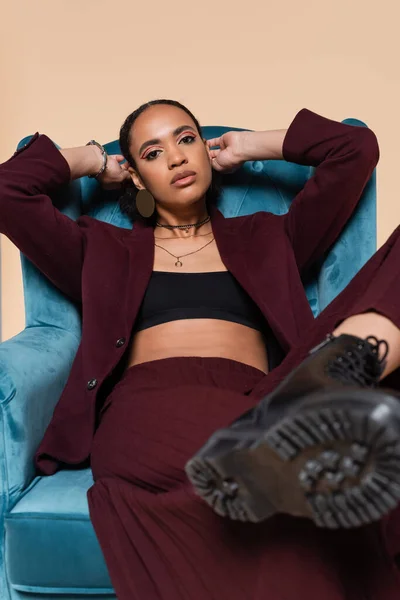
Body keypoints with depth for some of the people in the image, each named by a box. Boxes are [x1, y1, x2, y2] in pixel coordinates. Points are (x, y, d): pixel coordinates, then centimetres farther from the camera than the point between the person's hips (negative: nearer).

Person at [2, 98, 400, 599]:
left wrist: (246, 147, 36)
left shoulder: (265, 240, 30)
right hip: (147, 405, -2)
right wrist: (93, 160, 35)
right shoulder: (106, 252, 29)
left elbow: (357, 148, 28)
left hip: (256, 402, 3)